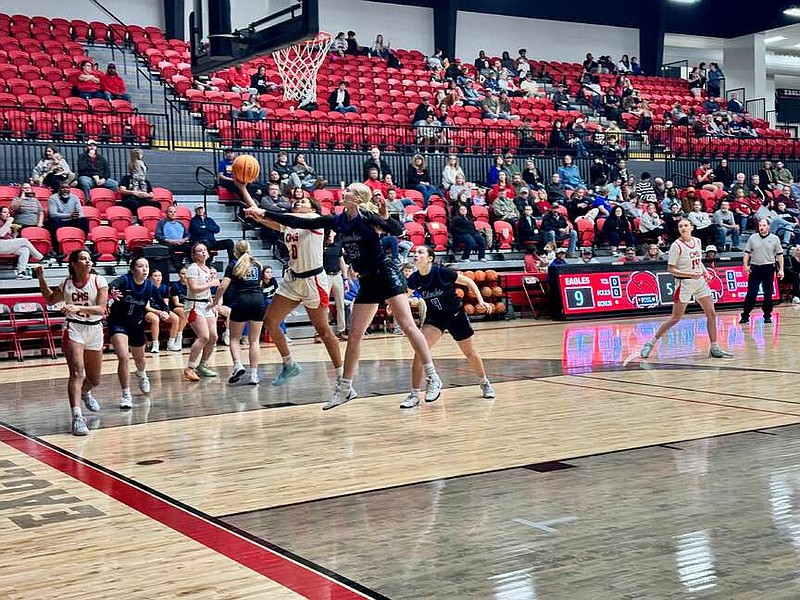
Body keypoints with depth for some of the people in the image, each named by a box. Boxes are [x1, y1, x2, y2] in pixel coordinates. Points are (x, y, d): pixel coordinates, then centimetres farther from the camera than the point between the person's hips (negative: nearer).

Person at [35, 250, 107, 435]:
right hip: (73, 329, -1)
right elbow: (50, 299, 21)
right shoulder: (67, 283, 2)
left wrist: (79, 307, -30)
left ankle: (85, 392, 51)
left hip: (94, 330, 1)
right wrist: (41, 279, 11)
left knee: (94, 380, 15)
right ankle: (77, 416, -27)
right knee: (77, 372, -21)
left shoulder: (99, 281, -6)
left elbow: (101, 309, -16)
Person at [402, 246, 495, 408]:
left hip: (455, 314, -2)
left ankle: (485, 383, 40)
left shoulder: (442, 272, -25)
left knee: (470, 354, 13)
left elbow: (469, 282, -11)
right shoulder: (414, 279, -14)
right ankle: (415, 395, -12)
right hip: (434, 316, 2)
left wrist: (481, 301, -19)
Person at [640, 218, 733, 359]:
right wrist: (690, 274, -21)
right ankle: (650, 343, 8)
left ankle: (714, 349, 10)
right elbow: (670, 269, -12)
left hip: (700, 281, 6)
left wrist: (705, 272, 5)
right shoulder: (676, 245, -13)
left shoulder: (697, 241, 6)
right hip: (684, 283, -6)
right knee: (675, 318, -4)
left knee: (711, 313, 2)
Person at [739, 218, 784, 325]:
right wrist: (745, 265, -7)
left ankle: (767, 316, 14)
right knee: (751, 293, -4)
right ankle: (745, 315, 1)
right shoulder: (752, 238, 5)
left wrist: (781, 269, -1)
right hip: (755, 268, 0)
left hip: (769, 268, 0)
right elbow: (747, 252, 7)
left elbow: (780, 255, 4)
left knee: (768, 294, 4)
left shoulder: (775, 239, 3)